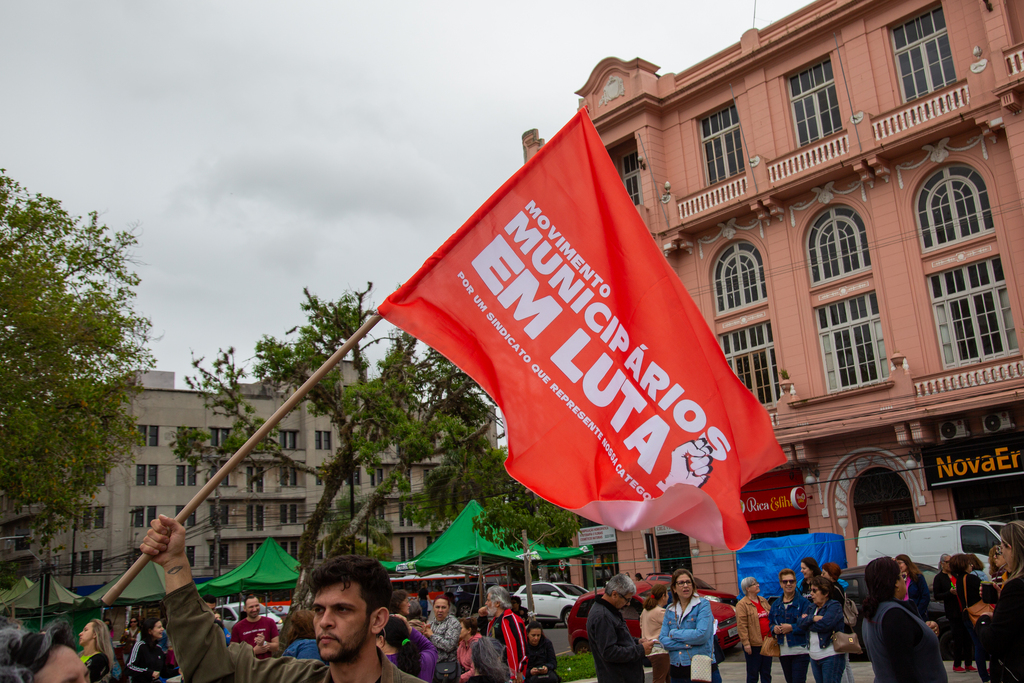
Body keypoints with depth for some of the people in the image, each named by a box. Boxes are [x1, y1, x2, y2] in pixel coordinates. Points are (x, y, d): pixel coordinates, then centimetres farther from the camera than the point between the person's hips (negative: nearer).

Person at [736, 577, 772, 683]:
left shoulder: (763, 601, 12)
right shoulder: (742, 604, -10)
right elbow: (742, 625, -15)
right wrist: (746, 643, -18)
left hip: (767, 642, 7)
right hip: (754, 644, -6)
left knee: (766, 673, 13)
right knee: (753, 674, 2)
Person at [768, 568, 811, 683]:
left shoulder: (803, 602, -8)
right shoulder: (776, 604, 11)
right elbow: (770, 622, 16)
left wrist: (791, 628, -18)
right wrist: (774, 628, -5)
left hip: (800, 651, -6)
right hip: (783, 651, 6)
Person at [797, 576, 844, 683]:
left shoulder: (834, 606, -7)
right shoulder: (812, 606, 14)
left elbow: (825, 624, -22)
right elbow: (801, 623, 1)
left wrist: (807, 620, -7)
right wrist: (813, 618, -16)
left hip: (831, 657, -7)